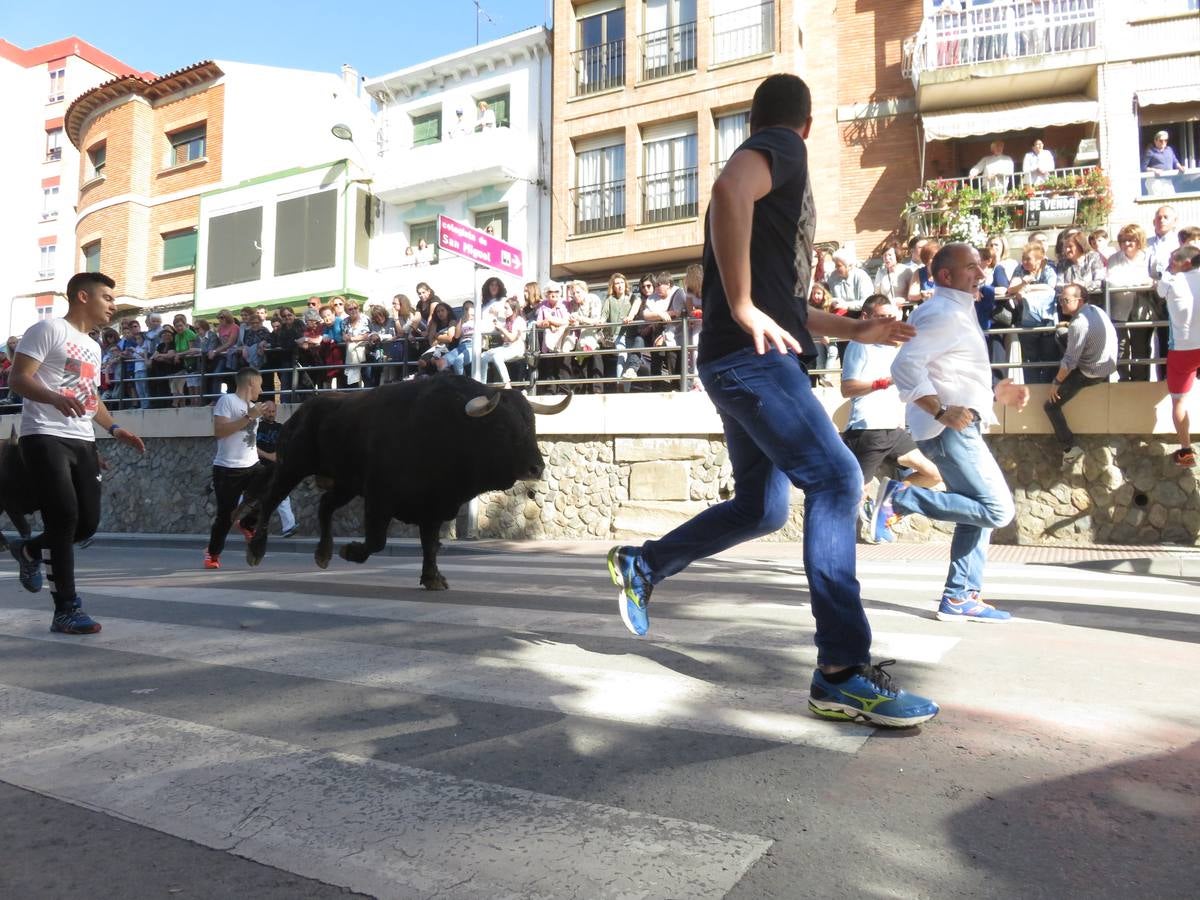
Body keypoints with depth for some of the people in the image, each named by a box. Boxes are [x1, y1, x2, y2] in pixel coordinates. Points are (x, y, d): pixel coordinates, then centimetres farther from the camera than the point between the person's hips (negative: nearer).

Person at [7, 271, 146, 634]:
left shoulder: (93, 347, 22)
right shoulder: (48, 329, -3)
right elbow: (17, 379, -11)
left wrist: (115, 429, 16)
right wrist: (55, 398, -29)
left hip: (83, 441, 8)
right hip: (45, 437, -8)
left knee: (88, 522, 4)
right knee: (65, 516, -13)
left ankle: (28, 550, 34)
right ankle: (67, 610, -7)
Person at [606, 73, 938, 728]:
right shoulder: (783, 148, 1)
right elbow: (729, 192, -26)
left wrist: (852, 329, 27)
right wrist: (742, 307, -23)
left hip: (751, 360, 10)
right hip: (750, 355, -10)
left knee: (762, 508, 13)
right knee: (836, 479, -18)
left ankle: (641, 565, 26)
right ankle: (842, 673, -17)